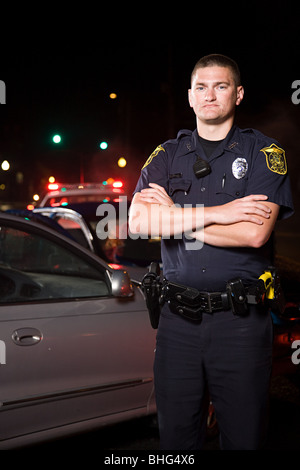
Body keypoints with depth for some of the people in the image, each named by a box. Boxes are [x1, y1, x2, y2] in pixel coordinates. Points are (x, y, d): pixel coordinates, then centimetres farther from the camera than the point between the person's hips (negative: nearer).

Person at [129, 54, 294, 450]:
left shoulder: (264, 153, 1)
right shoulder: (167, 155, 10)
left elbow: (255, 232, -15)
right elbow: (139, 220, -7)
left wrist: (174, 214, -8)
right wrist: (218, 212, -14)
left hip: (241, 319, -2)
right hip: (178, 318, 3)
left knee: (244, 439, 9)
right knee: (175, 436, 14)